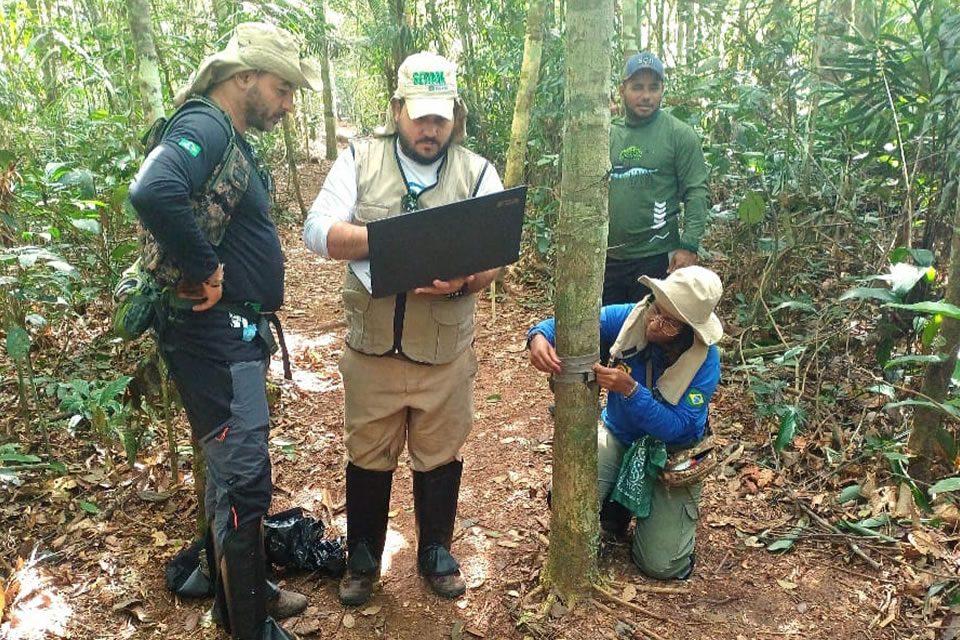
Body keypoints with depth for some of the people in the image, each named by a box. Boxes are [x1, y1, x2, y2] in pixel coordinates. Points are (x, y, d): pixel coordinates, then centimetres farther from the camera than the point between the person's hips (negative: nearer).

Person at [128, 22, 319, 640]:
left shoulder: (235, 140, 14)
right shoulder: (203, 128, -16)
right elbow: (154, 192, -37)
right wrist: (204, 272, -24)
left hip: (239, 333, 10)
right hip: (217, 338, -10)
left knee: (237, 470, 20)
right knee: (243, 480, -1)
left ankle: (250, 588, 38)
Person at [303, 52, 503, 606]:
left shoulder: (477, 172, 1)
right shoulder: (360, 160, 0)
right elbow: (318, 231, -9)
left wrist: (462, 281, -28)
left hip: (445, 352, 0)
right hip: (372, 347, 0)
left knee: (441, 457, 14)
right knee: (368, 458, 14)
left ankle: (436, 553, 36)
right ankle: (363, 559, 34)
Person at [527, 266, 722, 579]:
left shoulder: (705, 360, -26)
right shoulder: (630, 317, -20)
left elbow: (676, 428, -29)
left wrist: (630, 389, -42)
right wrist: (540, 335, -41)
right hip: (618, 435, 2)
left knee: (662, 565, -8)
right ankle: (617, 503, 14)